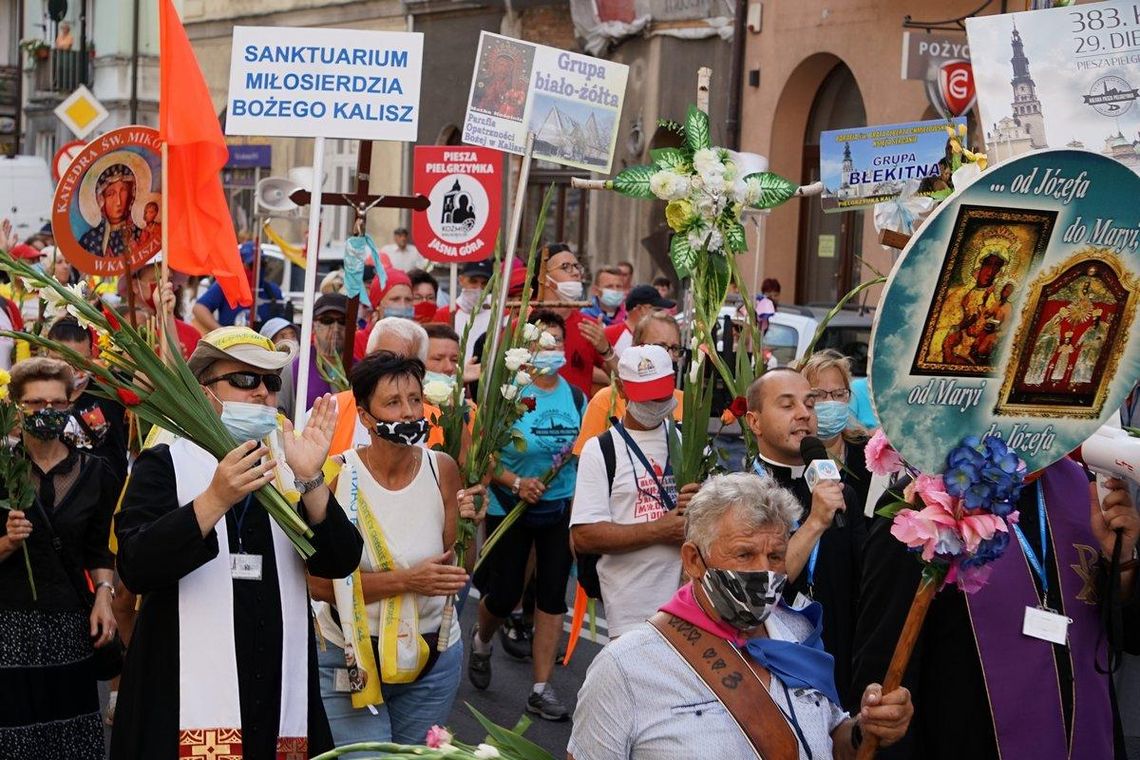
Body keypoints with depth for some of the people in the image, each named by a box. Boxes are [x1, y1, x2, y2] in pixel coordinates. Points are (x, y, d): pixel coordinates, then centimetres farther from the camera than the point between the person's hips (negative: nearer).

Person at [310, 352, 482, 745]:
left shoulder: (441, 469, -5)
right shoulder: (337, 474, -14)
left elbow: (457, 571, 1)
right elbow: (320, 581, -16)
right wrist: (405, 581, -24)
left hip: (434, 657, 3)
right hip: (351, 657, -3)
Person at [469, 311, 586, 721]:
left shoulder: (575, 396, 3)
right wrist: (516, 483, -26)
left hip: (560, 506, 4)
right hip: (509, 506, -3)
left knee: (552, 594, 3)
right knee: (504, 594, 5)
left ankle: (541, 688, 12)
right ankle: (481, 641, 41)